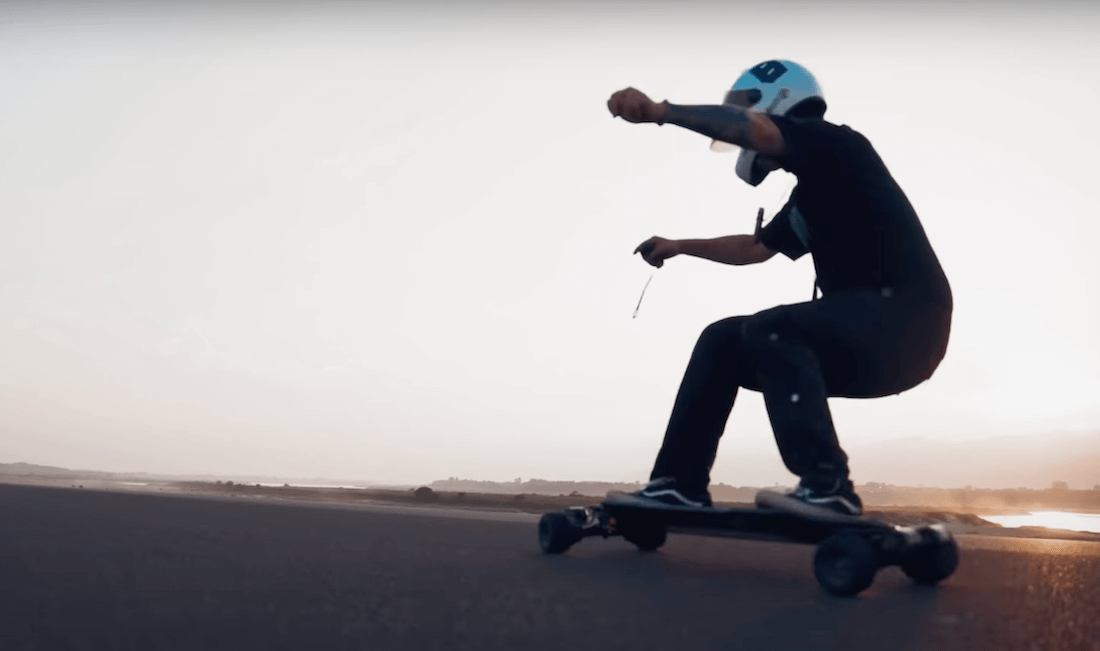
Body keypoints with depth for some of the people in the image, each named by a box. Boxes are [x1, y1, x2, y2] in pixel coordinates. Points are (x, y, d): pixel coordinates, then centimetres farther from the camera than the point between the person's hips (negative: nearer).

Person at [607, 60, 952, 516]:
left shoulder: (836, 144, -4)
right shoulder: (811, 192, 22)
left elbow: (750, 128, -22)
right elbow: (754, 248, 36)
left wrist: (659, 111, -32)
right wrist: (679, 246, 40)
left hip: (903, 322, -9)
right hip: (865, 333, 9)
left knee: (768, 331, -30)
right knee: (723, 339, 4)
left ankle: (827, 485, -27)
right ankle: (679, 481, 2)